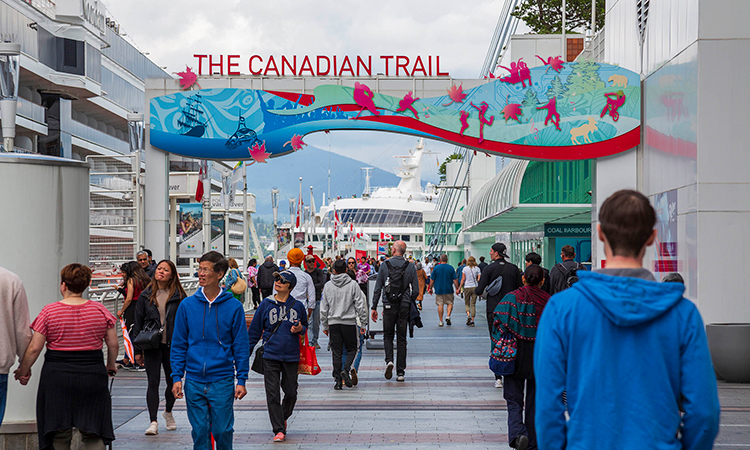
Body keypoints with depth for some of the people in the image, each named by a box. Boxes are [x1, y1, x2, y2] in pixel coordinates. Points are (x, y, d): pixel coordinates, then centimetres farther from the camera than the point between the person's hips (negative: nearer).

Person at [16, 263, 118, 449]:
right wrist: (111, 365, 22)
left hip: (57, 376, -1)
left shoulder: (49, 312, -5)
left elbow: (34, 348, -4)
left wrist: (24, 369, 12)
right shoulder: (100, 310, 0)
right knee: (93, 433, 4)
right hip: (93, 375, 1)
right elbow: (113, 344, 4)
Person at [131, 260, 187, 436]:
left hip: (173, 346, 0)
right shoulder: (146, 296, 4)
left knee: (173, 382, 11)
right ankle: (153, 422, -6)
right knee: (153, 383, -5)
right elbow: (138, 323, 7)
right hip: (152, 346, 0)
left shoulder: (179, 296, 0)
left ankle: (168, 412, 37)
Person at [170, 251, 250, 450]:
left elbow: (241, 346, 1)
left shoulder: (233, 307, -3)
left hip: (222, 381, -2)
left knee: (222, 430, 2)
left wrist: (241, 380, -3)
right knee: (200, 432, 7)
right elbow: (178, 345, 6)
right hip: (194, 381, 2)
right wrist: (177, 377, 0)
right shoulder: (187, 305, 2)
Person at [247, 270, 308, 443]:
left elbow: (305, 326, 17)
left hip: (291, 356, 1)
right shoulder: (266, 304, 1)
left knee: (291, 392, 6)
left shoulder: (298, 306, 2)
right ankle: (279, 430, -1)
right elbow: (254, 330, 7)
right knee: (272, 393, -5)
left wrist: (300, 329, -7)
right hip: (270, 355, -1)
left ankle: (283, 417, 34)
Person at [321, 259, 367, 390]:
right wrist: (363, 323, 4)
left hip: (333, 322, 2)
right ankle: (346, 370, -13)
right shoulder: (353, 285, -3)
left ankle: (338, 380, 4)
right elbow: (360, 305, -3)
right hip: (349, 322, -2)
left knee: (336, 352, 6)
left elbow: (324, 308, 8)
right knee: (351, 349, 11)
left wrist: (325, 326, 16)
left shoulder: (328, 286, 4)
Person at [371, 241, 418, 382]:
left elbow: (378, 288, -3)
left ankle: (389, 360, -11)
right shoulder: (410, 267, -1)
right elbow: (416, 290, -1)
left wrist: (374, 308, 2)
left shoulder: (385, 265, -3)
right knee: (401, 339, 7)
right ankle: (400, 372, 7)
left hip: (389, 306, -1)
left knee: (388, 335, 14)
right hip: (404, 306, 1)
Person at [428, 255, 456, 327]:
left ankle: (441, 321, 4)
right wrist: (457, 288, 5)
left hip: (439, 290, 0)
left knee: (440, 305, 4)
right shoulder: (451, 268, -2)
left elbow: (432, 280, -1)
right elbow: (454, 280, -3)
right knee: (450, 303, 13)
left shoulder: (436, 268, -2)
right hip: (449, 290, 0)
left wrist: (430, 288, 9)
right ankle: (448, 316, -8)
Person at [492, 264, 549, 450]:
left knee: (514, 398, 6)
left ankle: (517, 433, -18)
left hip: (516, 355, -2)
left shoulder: (512, 298, -8)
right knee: (534, 400, 13)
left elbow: (500, 323, -14)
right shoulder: (549, 301, -3)